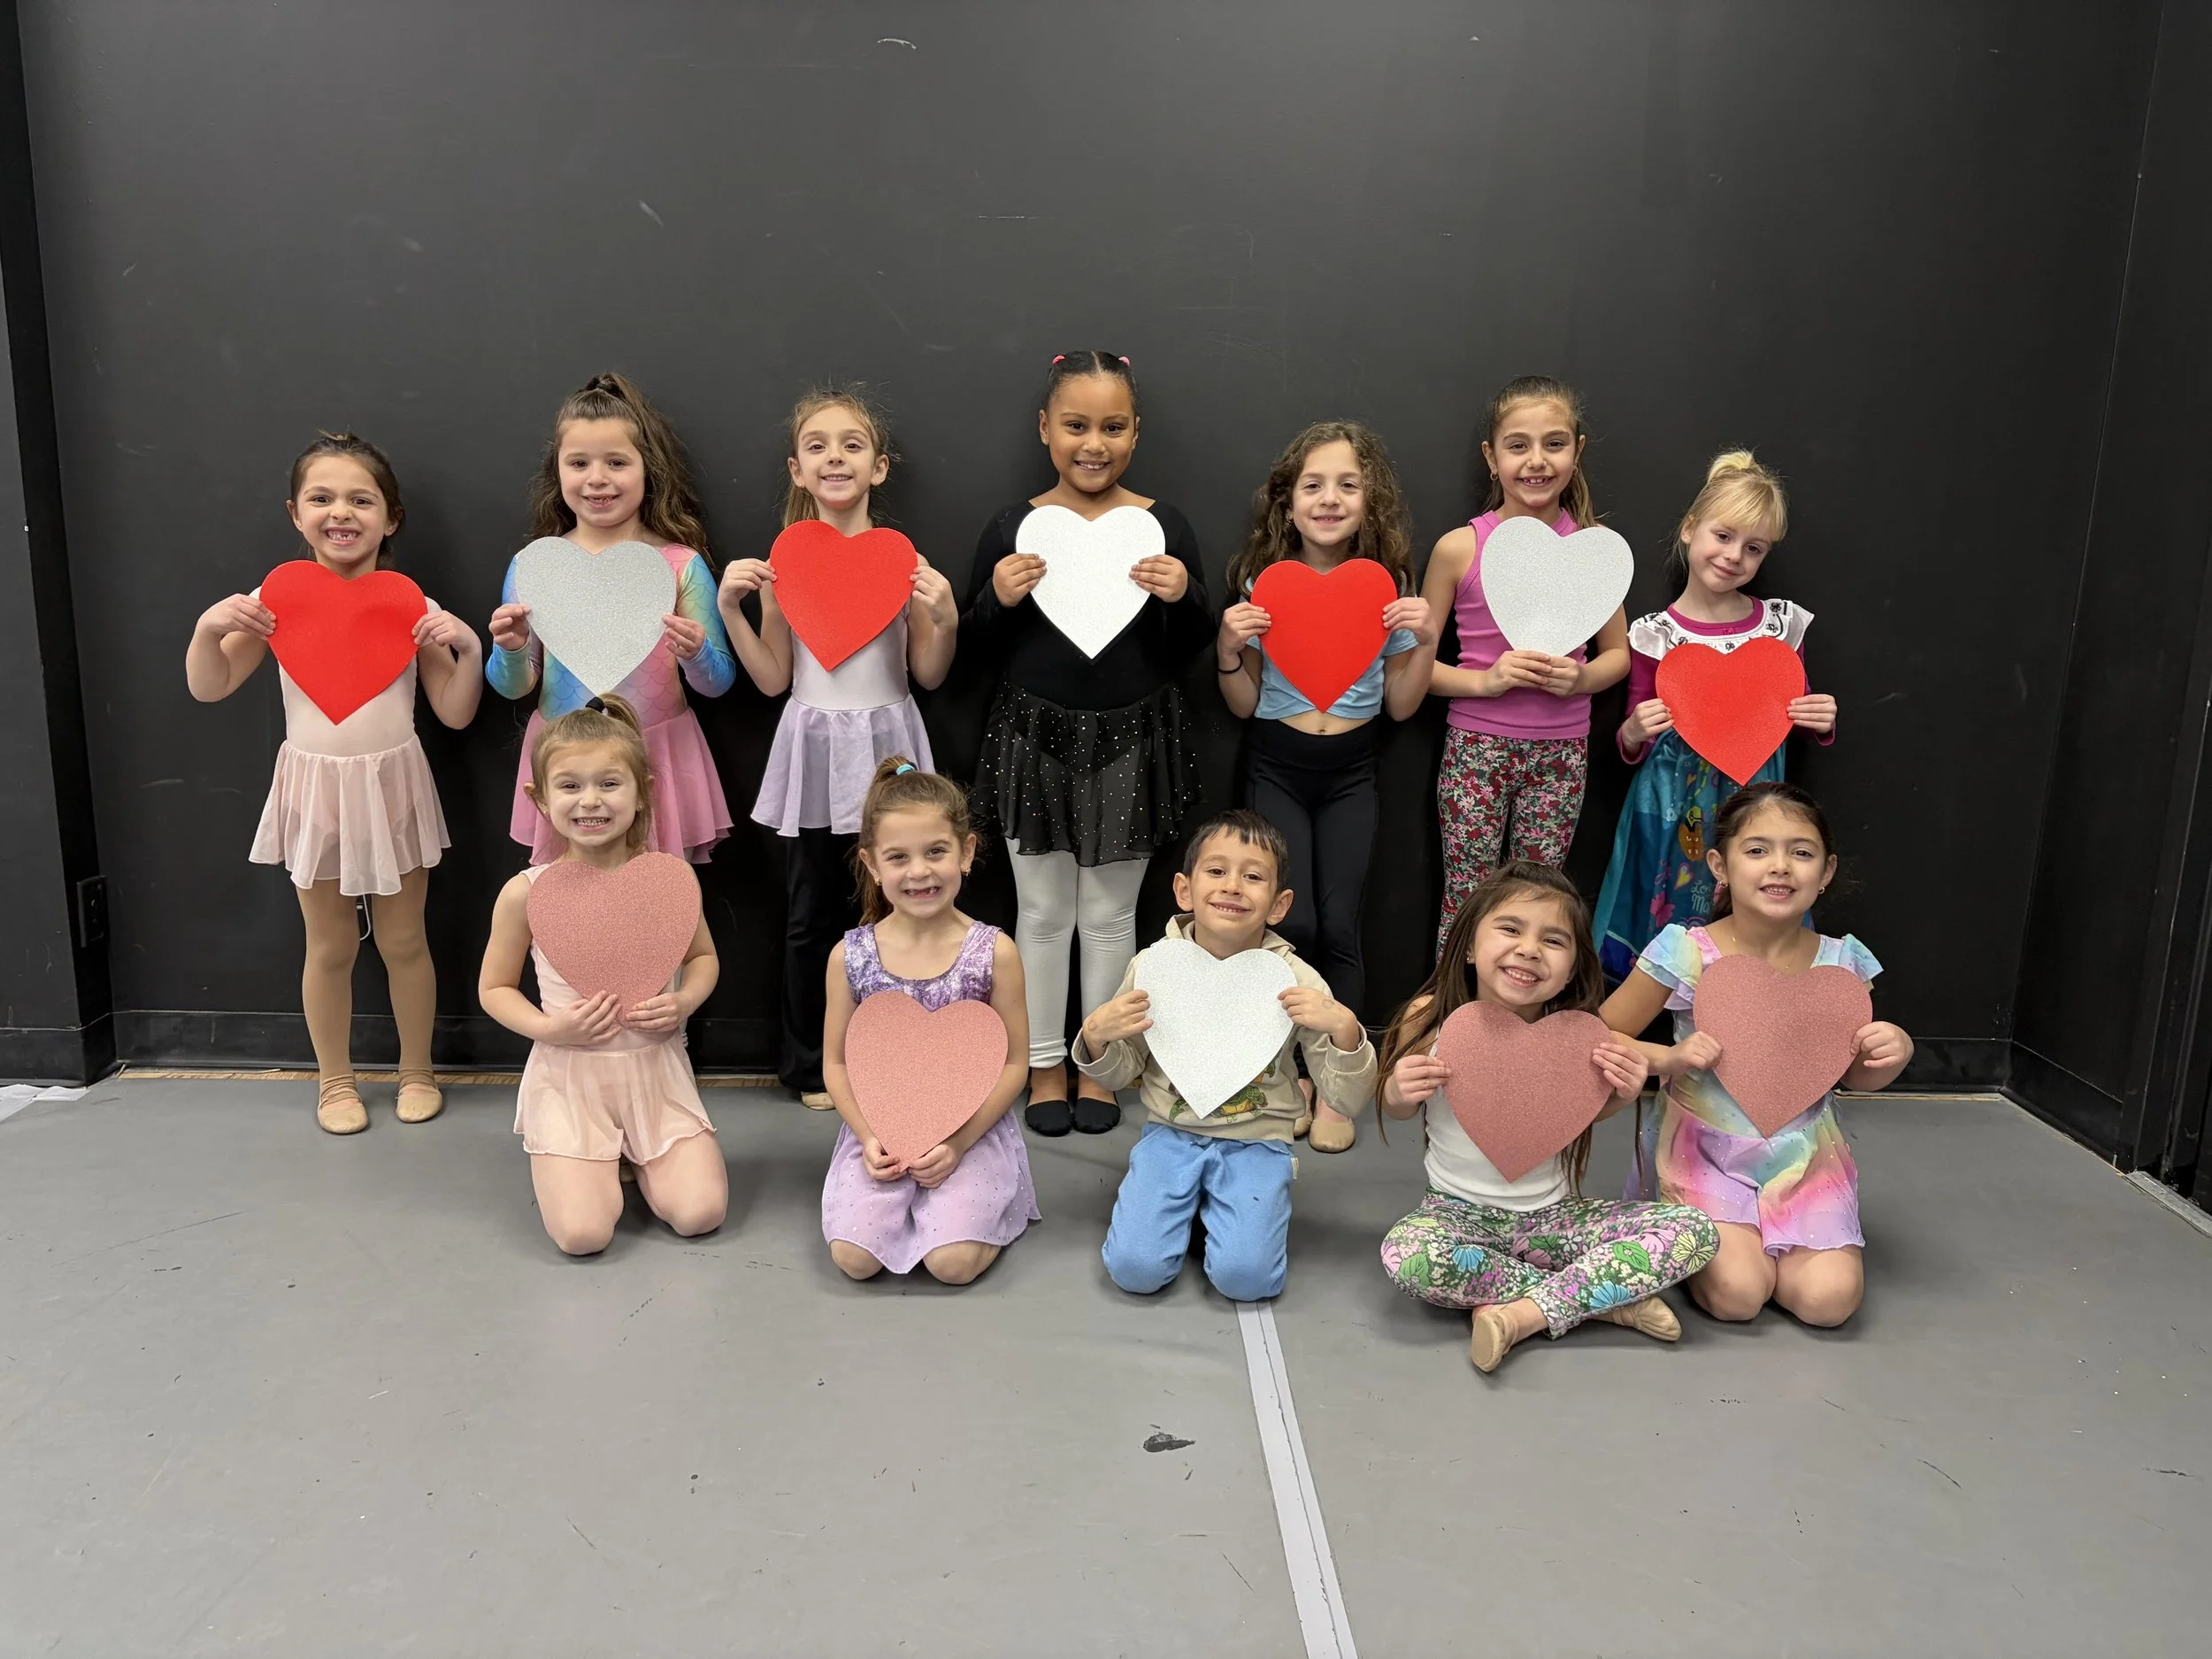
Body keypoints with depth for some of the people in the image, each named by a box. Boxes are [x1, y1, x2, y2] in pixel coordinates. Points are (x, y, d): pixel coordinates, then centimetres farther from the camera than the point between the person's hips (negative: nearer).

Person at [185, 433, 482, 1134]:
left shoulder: (412, 606, -4)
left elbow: (455, 713, -3)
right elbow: (208, 688, 2)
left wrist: (468, 648, -18)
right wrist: (209, 627, -15)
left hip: (393, 785, 0)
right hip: (316, 789, 1)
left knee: (403, 941, 12)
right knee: (330, 946, 13)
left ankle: (417, 1071, 30)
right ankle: (334, 1081, 30)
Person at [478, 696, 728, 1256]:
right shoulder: (527, 893, -11)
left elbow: (703, 957, 10)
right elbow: (494, 988, 2)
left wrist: (684, 1002, -12)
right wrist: (549, 1028, -16)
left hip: (656, 1067, 1)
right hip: (569, 1073, -1)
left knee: (699, 1212, -10)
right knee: (583, 1233, -14)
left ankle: (637, 1154, 22)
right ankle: (601, 1160, 21)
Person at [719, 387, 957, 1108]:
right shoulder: (782, 562, 1)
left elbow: (929, 676, 2)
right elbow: (773, 679, 3)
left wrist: (945, 620, -15)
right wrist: (730, 607, -6)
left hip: (885, 747, -1)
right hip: (813, 749, 1)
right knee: (809, 914, 9)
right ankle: (810, 1065, 25)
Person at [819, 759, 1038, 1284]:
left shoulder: (994, 952, -8)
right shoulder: (850, 955, -4)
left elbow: (1014, 1062, -4)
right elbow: (836, 1062, 4)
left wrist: (959, 1141, -13)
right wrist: (869, 1136, -10)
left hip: (971, 1129, -2)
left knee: (952, 1263, -20)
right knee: (854, 1257, -16)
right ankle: (901, 1197, 14)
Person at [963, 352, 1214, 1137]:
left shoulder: (1164, 526, 0)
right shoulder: (1012, 526, -1)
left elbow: (1187, 652, 4)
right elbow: (978, 645, 4)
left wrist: (1182, 598, -15)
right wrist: (998, 598, -15)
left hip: (1131, 740, 0)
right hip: (1035, 738, 0)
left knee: (1110, 914, 11)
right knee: (1042, 912, 10)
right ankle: (1043, 1065, 26)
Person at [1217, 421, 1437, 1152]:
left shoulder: (1388, 584, -1)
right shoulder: (1262, 582, -3)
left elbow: (1400, 706, 3)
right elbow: (1243, 705, 2)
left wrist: (1426, 641, -12)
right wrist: (1230, 647, -15)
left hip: (1351, 771, 1)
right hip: (1277, 767, -1)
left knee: (1338, 927, -7)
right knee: (1294, 925, -10)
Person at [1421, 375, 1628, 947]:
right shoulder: (1460, 548, -5)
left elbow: (1618, 653, 11)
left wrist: (1581, 677, -11)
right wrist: (1486, 680, -18)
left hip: (1560, 750, 2)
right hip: (1476, 745, -2)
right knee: (1466, 900, 4)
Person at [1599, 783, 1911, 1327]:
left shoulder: (1840, 962, -4)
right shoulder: (1687, 953, -13)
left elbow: (1858, 1076, 11)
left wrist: (1895, 1051, -10)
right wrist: (1670, 1058, -24)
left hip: (1804, 1157, 3)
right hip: (1705, 1152, -3)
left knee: (1830, 1298, -15)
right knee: (1738, 1295, -20)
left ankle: (1747, 1241, 16)